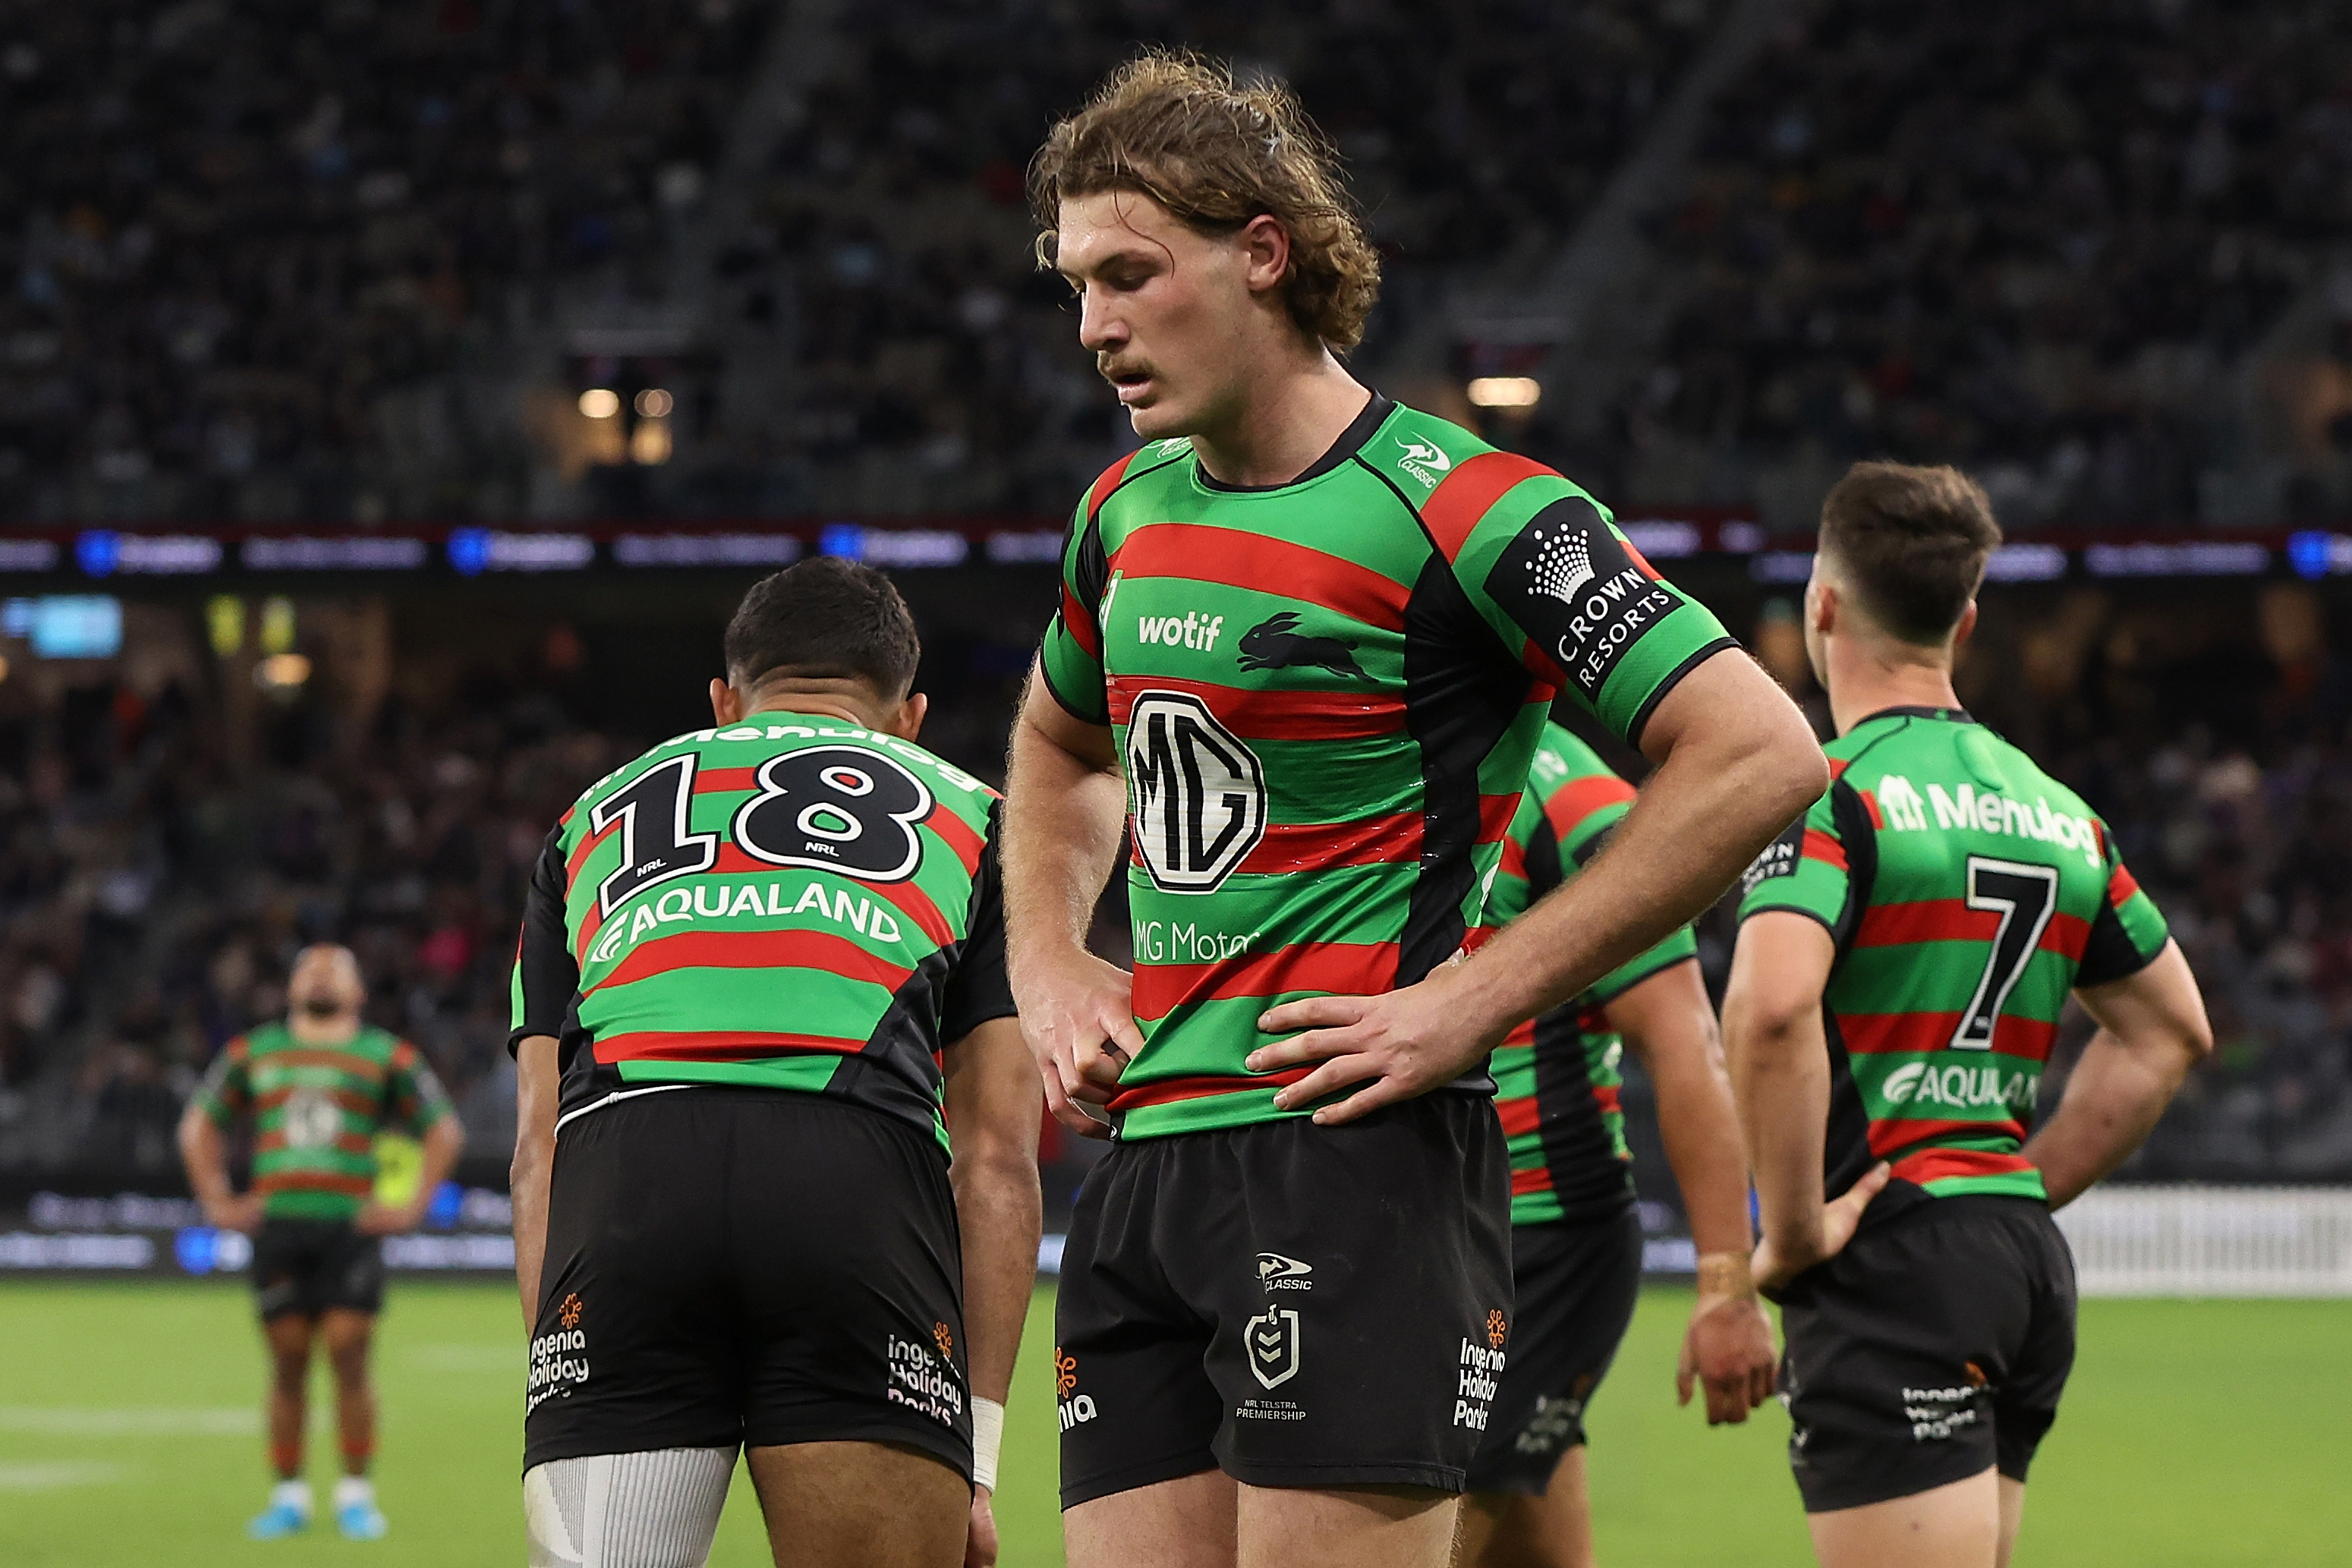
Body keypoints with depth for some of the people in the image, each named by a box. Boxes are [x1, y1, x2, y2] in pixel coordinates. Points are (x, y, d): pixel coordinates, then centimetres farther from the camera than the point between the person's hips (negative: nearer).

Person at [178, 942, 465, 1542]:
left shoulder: (386, 1057, 9)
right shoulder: (254, 1053, 16)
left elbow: (445, 1132, 11)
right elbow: (199, 1125, 23)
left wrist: (414, 1207, 2)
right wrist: (217, 1201, 12)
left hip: (351, 1228, -2)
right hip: (277, 1227, 2)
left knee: (349, 1360, -7)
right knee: (288, 1363, 2)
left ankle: (356, 1493, 1)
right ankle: (289, 1496, 8)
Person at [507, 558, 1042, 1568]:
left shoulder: (597, 817, 37)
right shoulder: (967, 815, 32)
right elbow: (998, 1155, 20)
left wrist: (556, 1449, 19)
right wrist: (975, 1453, 17)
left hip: (619, 1168, 2)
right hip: (863, 1175, -1)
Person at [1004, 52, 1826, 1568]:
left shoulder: (1455, 508, -10)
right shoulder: (1128, 510, 13)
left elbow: (1763, 756, -16)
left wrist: (1475, 999, -16)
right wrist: (1048, 962, 16)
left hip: (1354, 1160, -7)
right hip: (1143, 1150, 7)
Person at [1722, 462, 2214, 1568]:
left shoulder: (1831, 794, -9)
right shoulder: (2054, 809, 15)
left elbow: (1768, 1008, -26)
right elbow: (2169, 1030, 24)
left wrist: (1793, 1230, -16)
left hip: (1892, 1260, -8)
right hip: (2027, 1260, 8)